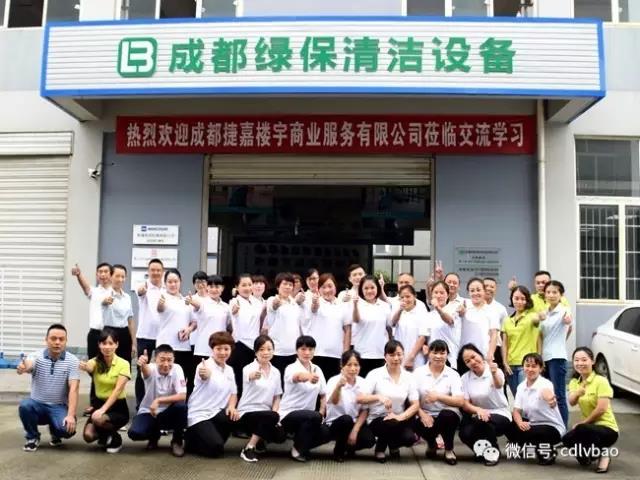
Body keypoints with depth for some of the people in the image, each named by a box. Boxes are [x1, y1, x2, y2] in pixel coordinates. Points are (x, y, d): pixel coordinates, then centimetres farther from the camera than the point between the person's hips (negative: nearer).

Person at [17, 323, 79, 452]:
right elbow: (27, 365, -30)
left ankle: (55, 432, 12)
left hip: (59, 407, -1)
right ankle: (32, 437, -1)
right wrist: (22, 367, -57)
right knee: (25, 405, -32)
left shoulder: (72, 361, -8)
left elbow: (73, 389, -15)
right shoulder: (36, 356, -6)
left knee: (68, 429, -29)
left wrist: (71, 415, -27)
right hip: (37, 404, 1)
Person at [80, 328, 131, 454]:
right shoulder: (96, 361, -4)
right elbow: (89, 367, -31)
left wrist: (103, 409, -32)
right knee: (88, 436, -19)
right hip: (99, 403, 3)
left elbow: (117, 390, -20)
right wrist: (85, 367, -56)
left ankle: (116, 440, -2)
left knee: (98, 419, -32)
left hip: (118, 407, -3)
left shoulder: (123, 364, -12)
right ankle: (105, 436, 17)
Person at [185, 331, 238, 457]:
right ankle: (192, 440, 7)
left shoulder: (229, 370, 8)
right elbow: (204, 376, -39)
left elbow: (233, 393, 12)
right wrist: (204, 374, -64)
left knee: (235, 417, -27)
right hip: (199, 415, -6)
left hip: (216, 413, 6)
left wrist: (231, 406, -11)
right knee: (216, 448, -24)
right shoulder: (205, 365, -15)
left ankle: (212, 438, 2)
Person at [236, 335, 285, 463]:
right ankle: (248, 448, -17)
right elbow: (250, 376, -36)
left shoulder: (276, 372, 6)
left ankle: (258, 437, 12)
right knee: (272, 417, -34)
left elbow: (277, 397, 12)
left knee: (280, 436, -21)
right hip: (247, 412, -5)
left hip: (266, 413, 5)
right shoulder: (248, 368, -11)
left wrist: (275, 411, -8)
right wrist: (255, 375, -61)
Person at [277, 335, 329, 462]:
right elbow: (297, 377, -40)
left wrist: (322, 412, -3)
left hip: (307, 415, 6)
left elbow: (323, 395, 13)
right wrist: (309, 376, -63)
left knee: (326, 433, -19)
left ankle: (300, 442, 11)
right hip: (288, 414, -6)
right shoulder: (291, 368, -15)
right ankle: (298, 449, -9)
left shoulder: (317, 370, 5)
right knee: (314, 417, -33)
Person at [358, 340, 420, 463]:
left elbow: (415, 405, -2)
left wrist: (401, 416, -20)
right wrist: (379, 397, -33)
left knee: (409, 438, -26)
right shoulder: (375, 374, -7)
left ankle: (394, 445, 13)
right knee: (392, 425, -34)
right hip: (377, 419, -3)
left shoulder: (408, 377, 2)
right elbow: (360, 399, -15)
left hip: (399, 419, 3)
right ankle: (380, 447, 0)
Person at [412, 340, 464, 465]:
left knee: (446, 415, -35)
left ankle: (449, 450, -5)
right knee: (417, 425, -33)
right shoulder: (418, 372, 0)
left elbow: (460, 401, -13)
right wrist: (422, 414, -23)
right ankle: (432, 444, 6)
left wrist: (438, 396, -27)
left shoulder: (453, 375, -2)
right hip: (425, 415, 1)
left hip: (448, 416, 0)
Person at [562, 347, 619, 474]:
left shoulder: (601, 381, -14)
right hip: (588, 426, 6)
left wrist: (583, 423, -13)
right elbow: (571, 403, -13)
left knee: (581, 430, -33)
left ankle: (603, 453, -6)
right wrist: (577, 393, -35)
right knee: (567, 439, -21)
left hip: (607, 428, -6)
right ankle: (588, 453, 10)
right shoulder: (574, 382, 5)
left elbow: (601, 409, -20)